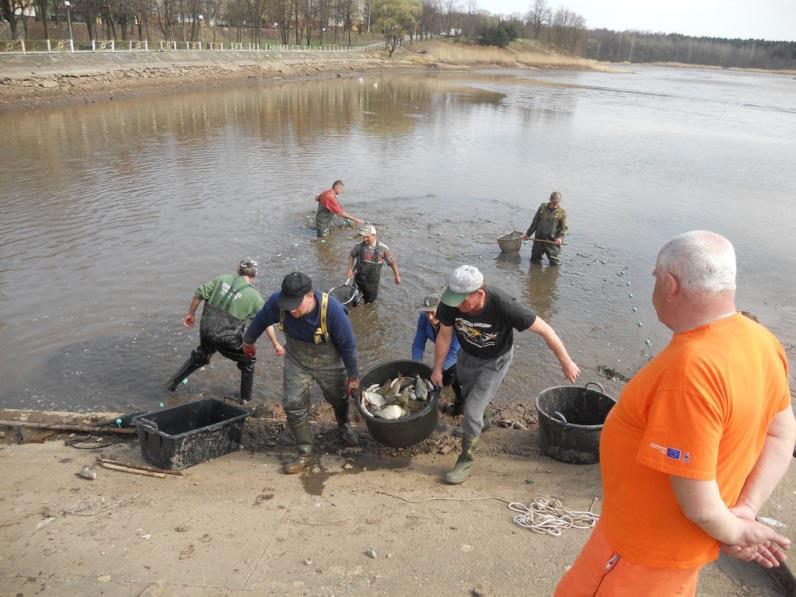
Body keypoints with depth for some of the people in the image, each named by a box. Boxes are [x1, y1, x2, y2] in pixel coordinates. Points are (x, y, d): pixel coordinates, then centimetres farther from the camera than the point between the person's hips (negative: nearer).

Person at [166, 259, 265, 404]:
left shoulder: (223, 279, 2)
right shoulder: (254, 295, -6)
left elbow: (199, 294, 1)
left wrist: (191, 313, 14)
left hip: (206, 332, 4)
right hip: (228, 340, -4)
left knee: (199, 357, 34)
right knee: (248, 362, 22)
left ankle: (173, 382, 40)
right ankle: (245, 398, 28)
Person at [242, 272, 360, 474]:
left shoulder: (332, 309, -37)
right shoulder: (277, 302, -29)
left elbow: (347, 345, -22)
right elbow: (261, 321, -6)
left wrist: (353, 376, -11)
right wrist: (248, 341, 13)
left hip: (328, 361, -1)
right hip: (296, 360, 2)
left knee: (338, 397, 20)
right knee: (294, 404, -6)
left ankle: (344, 426, 54)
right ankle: (305, 453, 11)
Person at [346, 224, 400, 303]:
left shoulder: (383, 248, -15)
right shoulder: (359, 246, -12)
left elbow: (392, 261, -4)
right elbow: (351, 256, 6)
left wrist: (397, 276, 0)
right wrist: (350, 269, -3)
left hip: (373, 279, -1)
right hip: (359, 278, 1)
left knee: (371, 299, 13)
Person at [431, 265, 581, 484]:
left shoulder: (503, 306, -41)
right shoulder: (450, 304, -31)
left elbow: (544, 330, -28)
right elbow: (444, 336, -11)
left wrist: (566, 362, -19)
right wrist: (437, 369, -1)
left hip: (495, 361, -4)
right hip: (467, 355, 4)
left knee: (472, 410, -10)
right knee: (468, 395, 28)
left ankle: (466, 460, 12)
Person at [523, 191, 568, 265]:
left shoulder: (562, 212, -2)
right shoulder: (542, 207, 5)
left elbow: (564, 228, -2)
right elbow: (535, 222, 13)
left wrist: (560, 237, -20)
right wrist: (528, 234, 15)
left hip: (553, 241, -2)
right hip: (539, 239, 2)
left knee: (555, 263, -2)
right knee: (534, 261, 11)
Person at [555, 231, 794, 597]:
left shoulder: (689, 370, -36)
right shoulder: (760, 341, -7)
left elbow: (699, 506, -31)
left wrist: (734, 533, -10)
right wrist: (745, 512, -3)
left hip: (651, 542, -7)